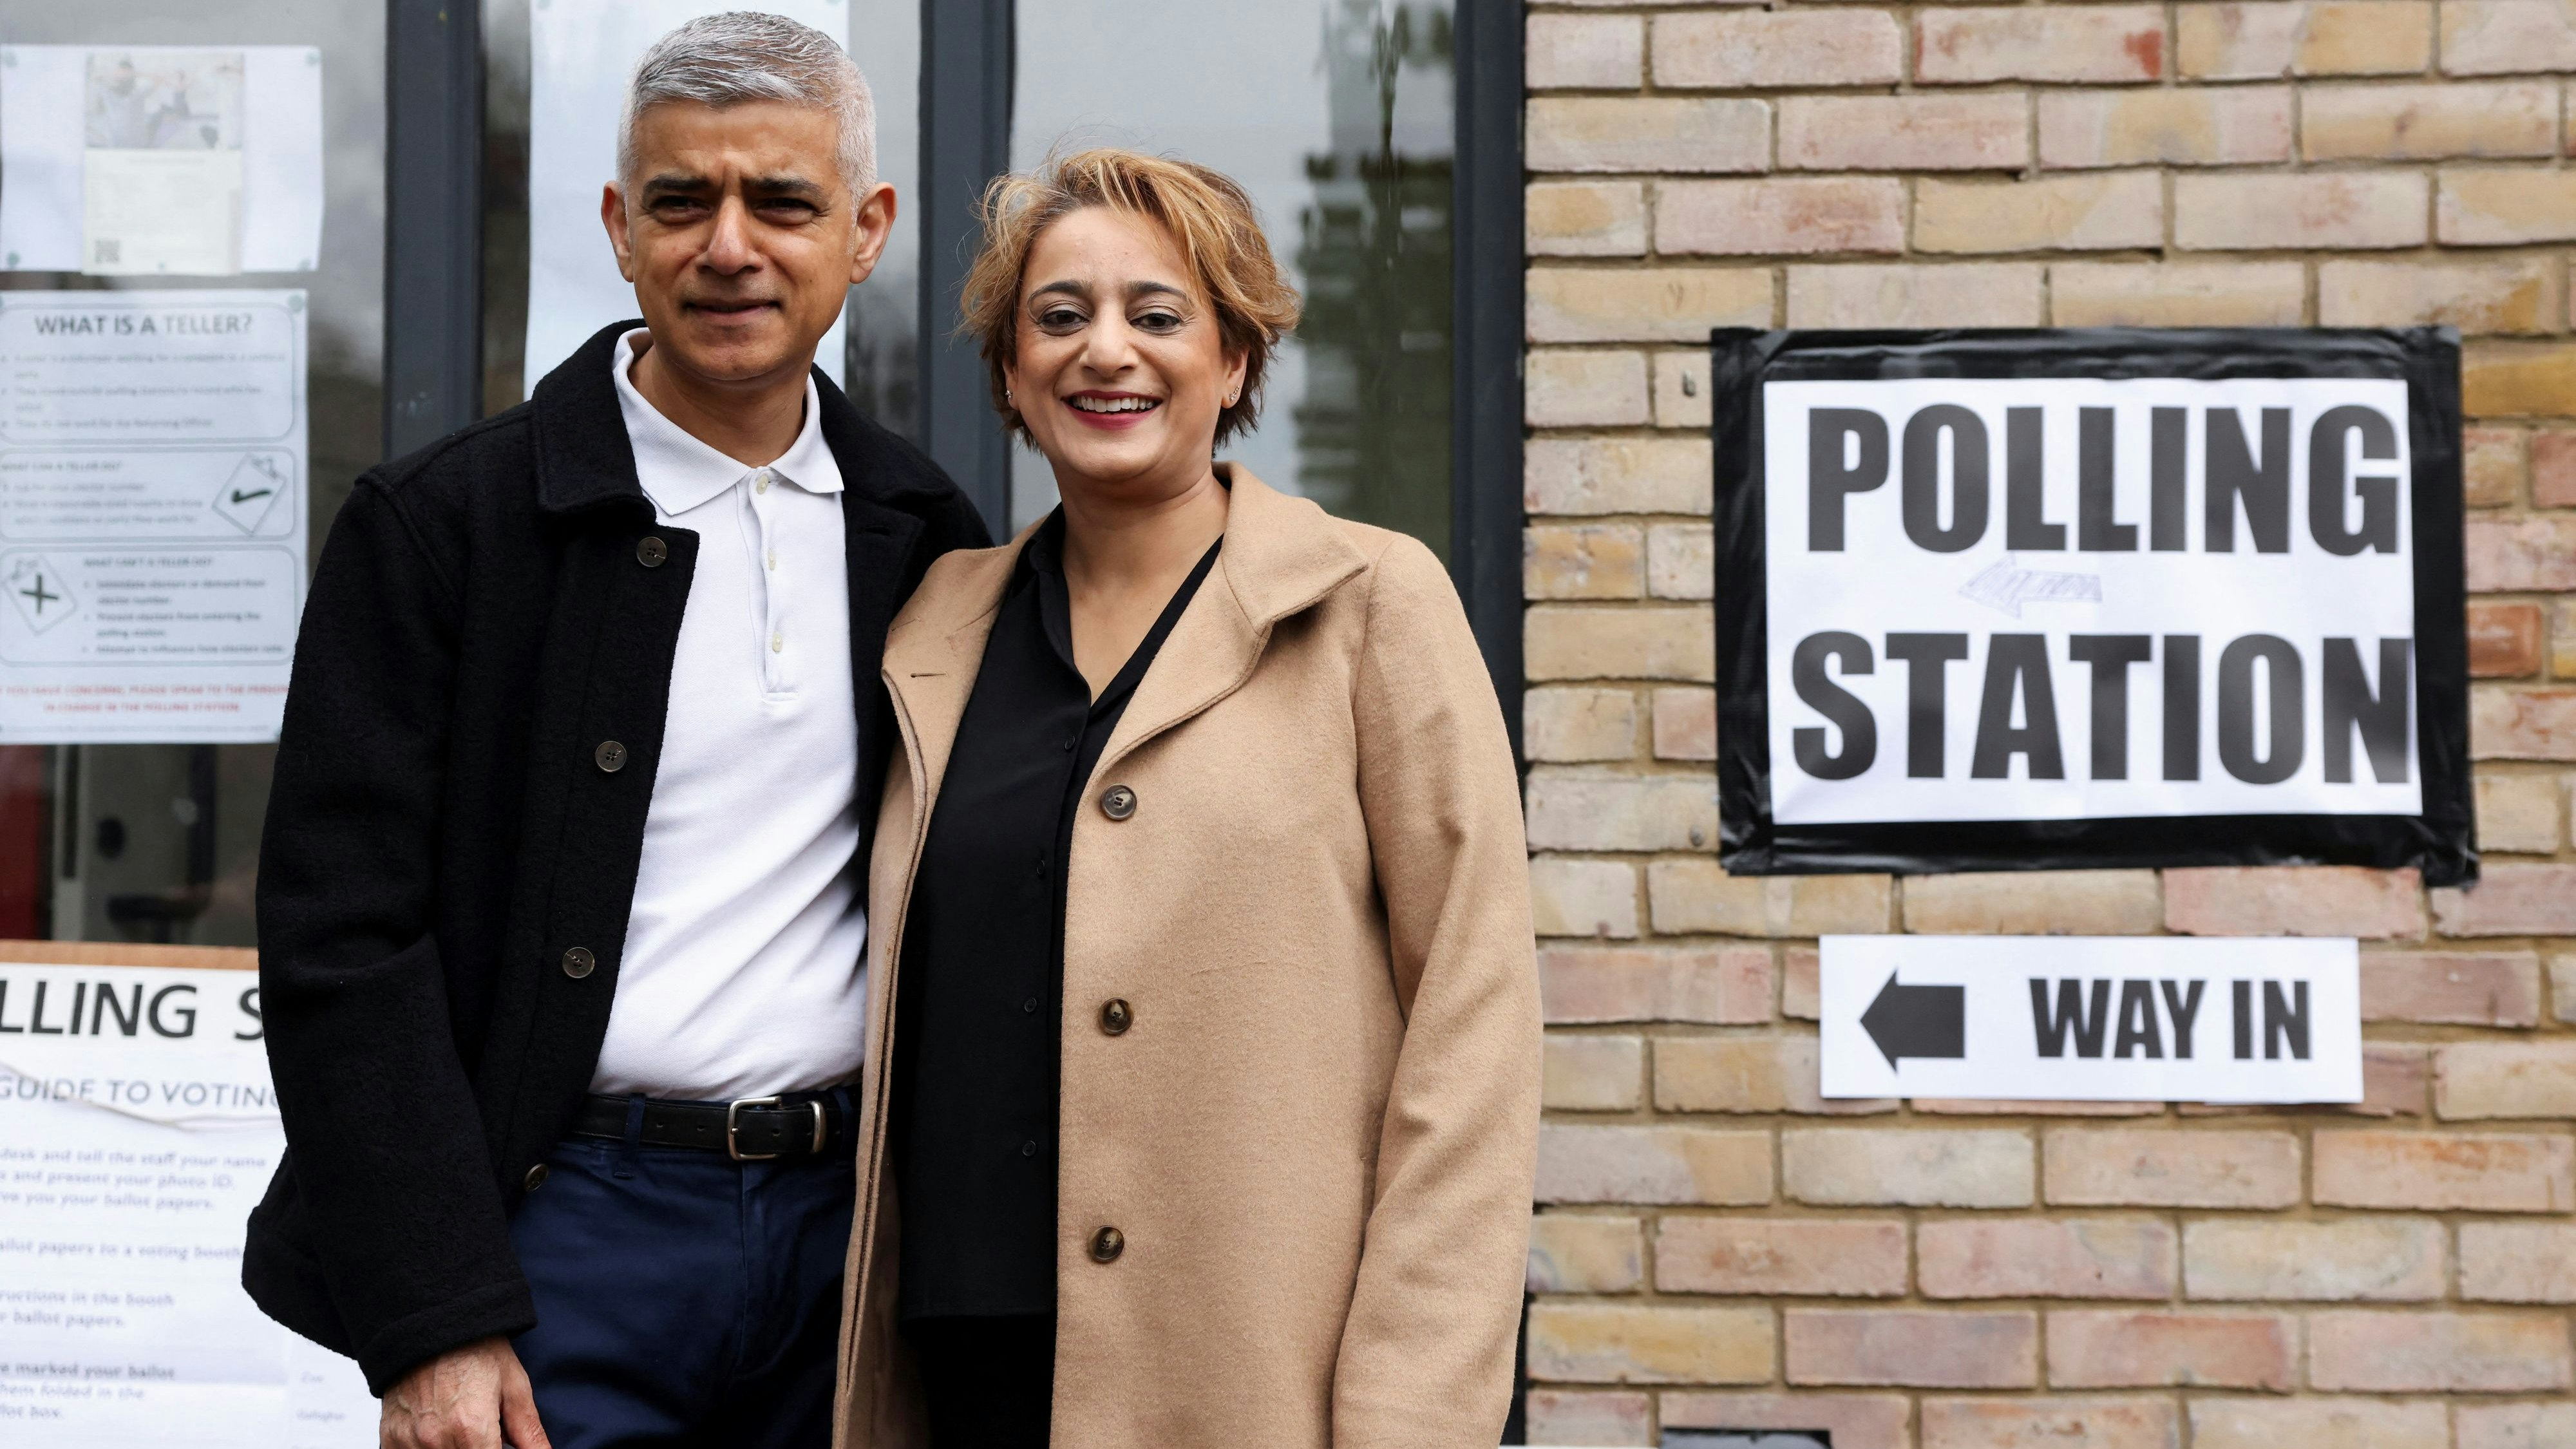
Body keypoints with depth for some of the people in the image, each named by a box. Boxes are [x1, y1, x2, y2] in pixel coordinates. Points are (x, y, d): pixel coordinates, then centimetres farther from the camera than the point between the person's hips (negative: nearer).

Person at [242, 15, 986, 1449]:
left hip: (846, 1222, 4)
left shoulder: (925, 538, 7)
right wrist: (433, 1326, -14)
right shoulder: (441, 523, -5)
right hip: (568, 1216, -3)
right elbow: (345, 937, -9)